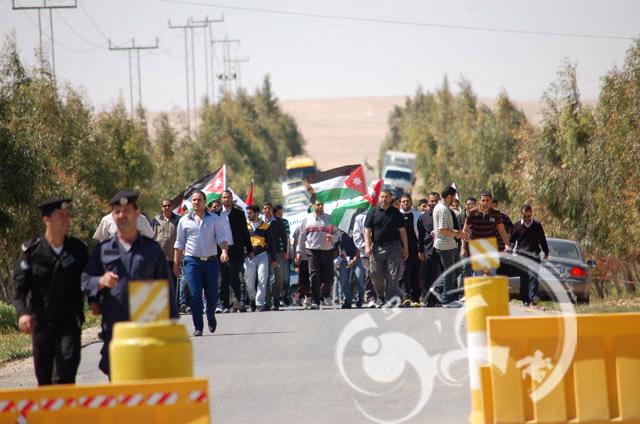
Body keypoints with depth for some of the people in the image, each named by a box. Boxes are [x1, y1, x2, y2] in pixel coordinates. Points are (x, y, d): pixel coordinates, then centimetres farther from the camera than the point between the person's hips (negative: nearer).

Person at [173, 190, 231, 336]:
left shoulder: (214, 219, 8)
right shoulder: (184, 220, 9)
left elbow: (221, 237, 3)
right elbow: (179, 243, 12)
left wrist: (224, 250, -16)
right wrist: (176, 263, 8)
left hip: (211, 260, 0)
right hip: (192, 260, 0)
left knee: (212, 295, 3)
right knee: (195, 294, -9)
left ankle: (211, 317, 33)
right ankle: (198, 327, -4)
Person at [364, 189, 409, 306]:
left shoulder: (396, 213, 8)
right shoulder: (373, 212, 7)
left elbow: (402, 231, 8)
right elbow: (367, 230, 4)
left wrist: (405, 248, 4)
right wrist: (367, 246, -8)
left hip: (394, 247, 0)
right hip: (377, 247, 1)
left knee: (393, 275, -5)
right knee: (376, 275, 2)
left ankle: (390, 299, -1)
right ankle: (380, 296, 21)